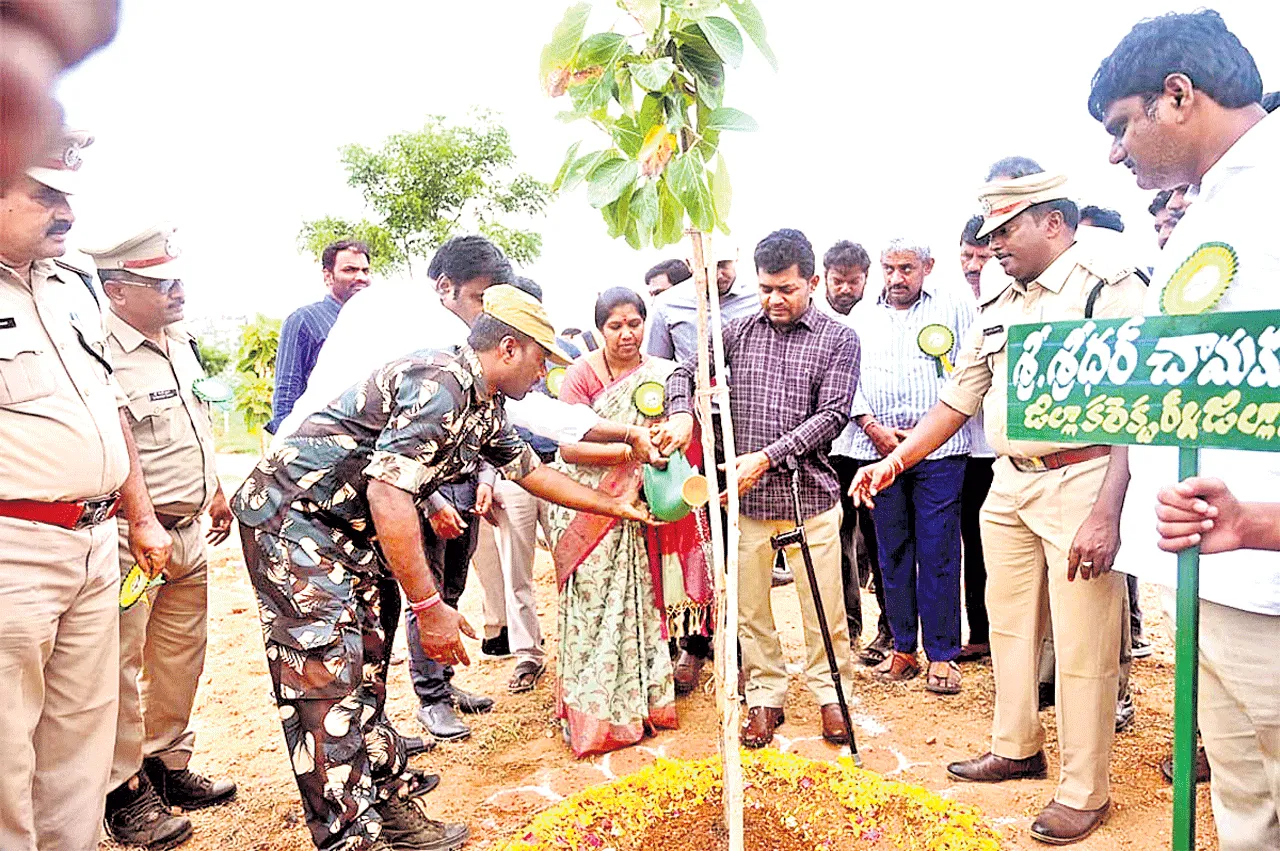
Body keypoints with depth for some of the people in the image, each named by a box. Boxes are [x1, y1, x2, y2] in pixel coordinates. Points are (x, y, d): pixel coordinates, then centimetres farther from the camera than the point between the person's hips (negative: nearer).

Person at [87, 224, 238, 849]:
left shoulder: (179, 343, 11)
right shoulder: (99, 353, -18)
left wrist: (214, 491, 25)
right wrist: (144, 530, -24)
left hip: (187, 533, 9)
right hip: (133, 537, -8)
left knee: (181, 656, 17)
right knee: (121, 664, 3)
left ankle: (170, 767, 33)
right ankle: (124, 795, 18)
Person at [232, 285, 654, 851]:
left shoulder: (483, 407, 9)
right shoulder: (439, 385, -23)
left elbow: (530, 470, 23)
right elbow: (386, 494, -30)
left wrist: (615, 506, 28)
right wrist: (429, 607, -27)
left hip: (343, 527, 10)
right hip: (290, 513, -10)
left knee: (364, 673, 12)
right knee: (326, 678, -11)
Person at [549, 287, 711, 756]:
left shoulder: (661, 374, 4)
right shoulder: (581, 375, -5)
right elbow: (569, 448, -13)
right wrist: (629, 450, -25)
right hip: (587, 514, -3)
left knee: (639, 602, 8)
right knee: (595, 608, 0)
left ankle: (638, 698, 26)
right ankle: (593, 711, 15)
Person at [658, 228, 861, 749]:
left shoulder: (838, 339, 0)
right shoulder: (740, 331, 8)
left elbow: (832, 414, -8)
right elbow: (685, 370, 9)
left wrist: (767, 457, -17)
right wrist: (681, 415, -14)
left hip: (811, 495, -2)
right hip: (747, 497, 2)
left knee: (824, 607, 7)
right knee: (749, 605, 9)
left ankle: (830, 692, 29)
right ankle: (766, 697, 26)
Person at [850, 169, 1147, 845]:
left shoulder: (1110, 288, -10)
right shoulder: (1000, 307, 14)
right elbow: (959, 398, 17)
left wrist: (1108, 512, -24)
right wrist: (895, 461, 9)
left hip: (1080, 483, -7)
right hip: (1009, 485, 8)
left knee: (1082, 648, 1)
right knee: (1009, 626, 17)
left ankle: (1084, 792, 19)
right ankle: (1016, 748, 36)